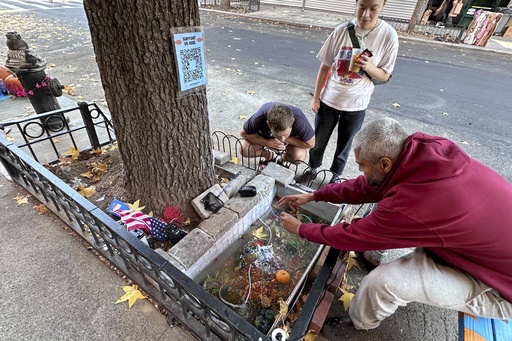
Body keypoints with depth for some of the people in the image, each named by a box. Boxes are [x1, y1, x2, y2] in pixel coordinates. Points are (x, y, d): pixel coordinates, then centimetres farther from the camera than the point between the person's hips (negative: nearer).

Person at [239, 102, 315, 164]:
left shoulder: (299, 120, -40)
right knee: (244, 149, -24)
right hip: (265, 137, 1)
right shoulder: (260, 118, -40)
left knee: (300, 155, -31)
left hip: (290, 140, 0)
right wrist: (267, 143, -32)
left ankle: (283, 160, 7)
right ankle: (269, 155, 7)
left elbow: (310, 144, -25)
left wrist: (286, 139, -32)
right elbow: (243, 133, -21)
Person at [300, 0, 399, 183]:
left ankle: (335, 177, 37)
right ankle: (313, 169, 41)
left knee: (344, 147, 14)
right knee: (318, 141, 14)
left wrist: (368, 67, -26)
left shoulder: (388, 36, -10)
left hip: (356, 106, -1)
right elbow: (325, 66, -2)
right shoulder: (342, 31, -9)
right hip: (328, 100, 1)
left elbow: (384, 75, -4)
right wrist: (316, 97, 0)